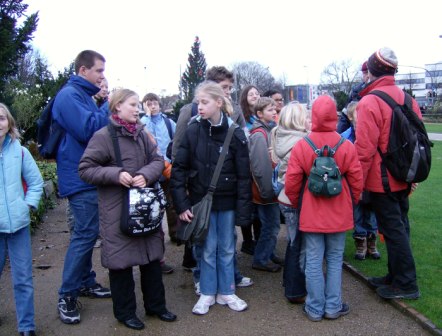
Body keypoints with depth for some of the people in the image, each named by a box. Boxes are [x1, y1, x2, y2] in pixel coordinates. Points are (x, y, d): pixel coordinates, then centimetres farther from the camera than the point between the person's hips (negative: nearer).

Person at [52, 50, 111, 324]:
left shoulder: (85, 96, 17)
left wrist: (105, 107, 11)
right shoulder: (70, 95, -13)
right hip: (81, 178, -10)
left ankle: (86, 281, 29)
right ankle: (67, 295, 4)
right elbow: (88, 130, -24)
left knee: (88, 233, 16)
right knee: (85, 234, -7)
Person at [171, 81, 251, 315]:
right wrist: (182, 204, -11)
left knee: (226, 249, 13)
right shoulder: (192, 131, -8)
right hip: (201, 200, 0)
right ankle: (207, 293, 26)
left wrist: (243, 210, -9)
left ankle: (226, 292, 29)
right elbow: (178, 169, -6)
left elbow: (243, 175, -7)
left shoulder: (235, 133, -9)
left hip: (227, 202, 0)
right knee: (207, 249, 9)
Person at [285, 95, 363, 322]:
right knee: (335, 260, 12)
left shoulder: (301, 146, -10)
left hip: (311, 214, -1)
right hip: (339, 214, 1)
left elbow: (292, 182, -7)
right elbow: (356, 180, -1)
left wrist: (296, 203, 11)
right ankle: (333, 307, 20)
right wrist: (350, 203, 16)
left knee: (313, 262, 7)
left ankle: (315, 308, 16)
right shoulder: (347, 146, -7)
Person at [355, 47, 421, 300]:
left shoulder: (370, 102, -17)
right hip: (402, 179, 8)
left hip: (381, 181, -8)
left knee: (393, 229, 2)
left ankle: (406, 284, 11)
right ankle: (396, 276, 29)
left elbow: (364, 148, -21)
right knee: (400, 227, 16)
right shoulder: (407, 99, 6)